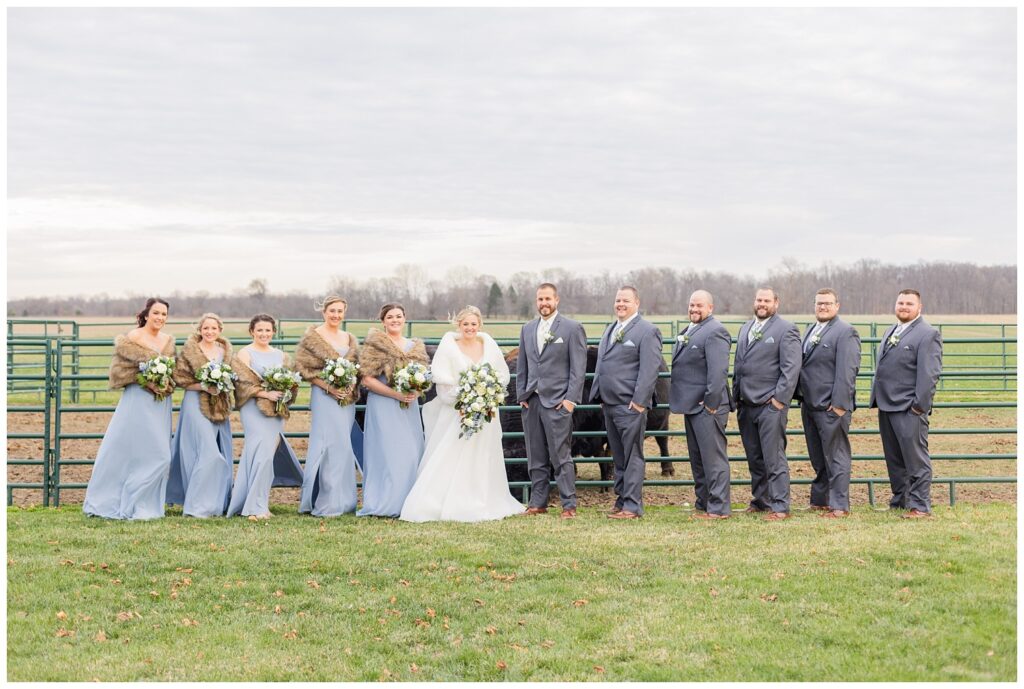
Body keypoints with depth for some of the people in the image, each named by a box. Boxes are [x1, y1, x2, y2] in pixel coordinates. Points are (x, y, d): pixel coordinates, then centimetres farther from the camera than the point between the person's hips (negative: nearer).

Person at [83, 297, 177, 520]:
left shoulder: (168, 341, 12)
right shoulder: (132, 338, -7)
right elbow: (119, 369, -9)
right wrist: (146, 381, -17)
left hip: (161, 404, 6)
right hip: (137, 400, -6)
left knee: (158, 455, 4)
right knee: (126, 451, -6)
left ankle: (145, 505, 12)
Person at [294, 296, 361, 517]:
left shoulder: (350, 339, 15)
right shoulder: (312, 337, -2)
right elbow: (303, 367, -7)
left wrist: (352, 385, -3)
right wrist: (328, 386, -14)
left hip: (347, 398, 6)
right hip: (324, 397, -6)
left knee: (343, 446, 7)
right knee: (331, 444, -10)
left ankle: (341, 500, 12)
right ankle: (326, 503, -6)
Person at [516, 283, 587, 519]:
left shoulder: (572, 328, -1)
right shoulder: (527, 329, 15)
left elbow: (578, 367, -4)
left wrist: (571, 398, -11)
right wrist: (521, 395, 9)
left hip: (557, 401, -5)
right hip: (531, 401, 5)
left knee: (561, 456, -7)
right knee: (535, 457, 8)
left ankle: (569, 505, -3)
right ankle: (538, 502, 14)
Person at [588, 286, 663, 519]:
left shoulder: (647, 331, -7)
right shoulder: (610, 330, 19)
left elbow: (649, 370, -14)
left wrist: (639, 401, -19)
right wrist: (599, 396, 18)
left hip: (631, 406, -8)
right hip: (609, 404, 8)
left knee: (632, 457, -5)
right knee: (618, 458, 13)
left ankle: (633, 506, -3)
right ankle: (622, 500, 19)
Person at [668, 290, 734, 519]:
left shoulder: (715, 332, -12)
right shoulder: (689, 331, 19)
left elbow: (718, 371, -20)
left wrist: (711, 402, -21)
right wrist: (681, 401, 18)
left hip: (708, 407, -10)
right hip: (692, 406, 10)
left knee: (713, 457, -6)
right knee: (697, 459, 15)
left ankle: (718, 508, -3)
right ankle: (703, 505, 23)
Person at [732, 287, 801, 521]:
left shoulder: (786, 330, -5)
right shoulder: (746, 328, 17)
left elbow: (791, 368, -10)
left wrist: (779, 398, -15)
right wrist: (736, 395, 15)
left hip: (770, 404, -7)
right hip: (746, 404, 7)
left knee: (774, 457, -7)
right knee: (754, 458, 11)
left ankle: (780, 506, -5)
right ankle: (761, 501, 20)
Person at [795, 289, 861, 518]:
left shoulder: (845, 332, -10)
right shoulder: (810, 330, 17)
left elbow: (847, 371, -16)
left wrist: (839, 404, -20)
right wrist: (800, 396, 15)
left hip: (831, 406, -8)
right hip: (809, 404, 8)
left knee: (835, 457, -3)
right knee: (817, 457, 16)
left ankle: (839, 505, 0)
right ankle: (819, 500, 24)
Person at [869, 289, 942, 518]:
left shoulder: (928, 334, -7)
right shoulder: (891, 332, 20)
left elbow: (930, 373, -13)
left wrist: (920, 404, -17)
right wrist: (877, 398, 18)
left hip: (909, 408, -8)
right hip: (886, 405, 8)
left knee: (915, 458, -4)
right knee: (894, 459, 13)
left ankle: (920, 505, -1)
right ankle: (900, 501, 20)